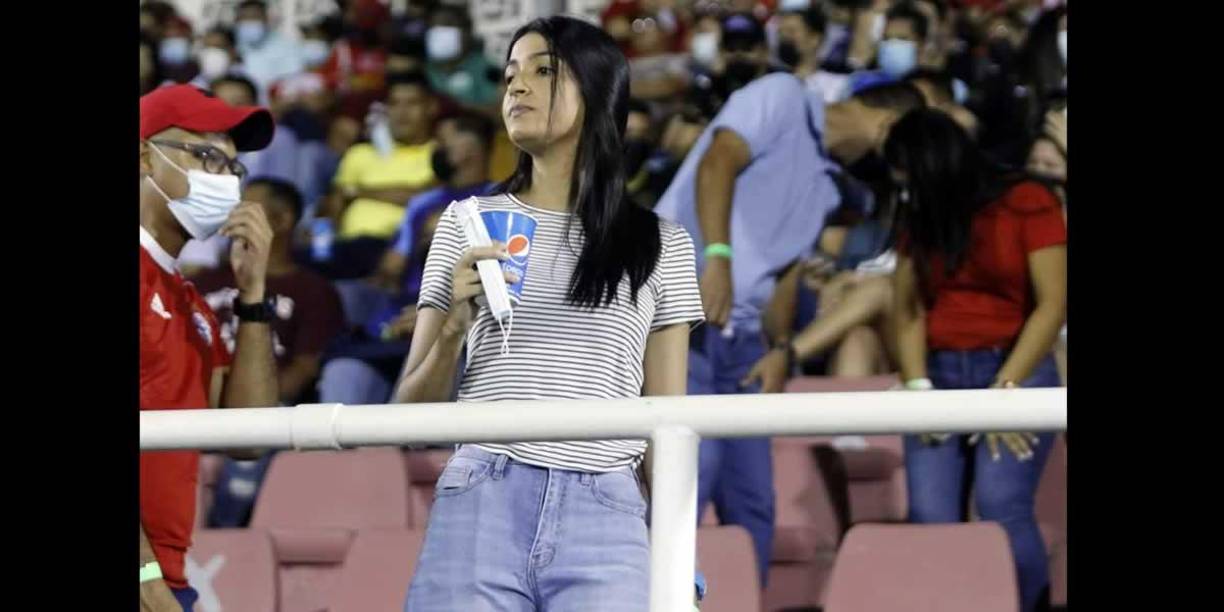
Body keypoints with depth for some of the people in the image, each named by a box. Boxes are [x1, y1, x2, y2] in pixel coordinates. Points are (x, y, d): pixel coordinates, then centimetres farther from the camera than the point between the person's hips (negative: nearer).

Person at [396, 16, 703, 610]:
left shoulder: (660, 246, 12)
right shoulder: (468, 226, 13)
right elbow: (413, 411, 12)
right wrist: (454, 326, -7)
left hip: (606, 519, -1)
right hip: (479, 508, 1)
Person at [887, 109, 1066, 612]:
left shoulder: (1027, 205, -2)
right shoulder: (918, 219, 13)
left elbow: (1052, 305, -7)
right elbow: (907, 311, 7)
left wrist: (1004, 391, -13)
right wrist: (918, 390, -8)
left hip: (1016, 372, -4)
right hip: (940, 376, 4)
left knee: (1001, 507, -23)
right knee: (930, 518, -13)